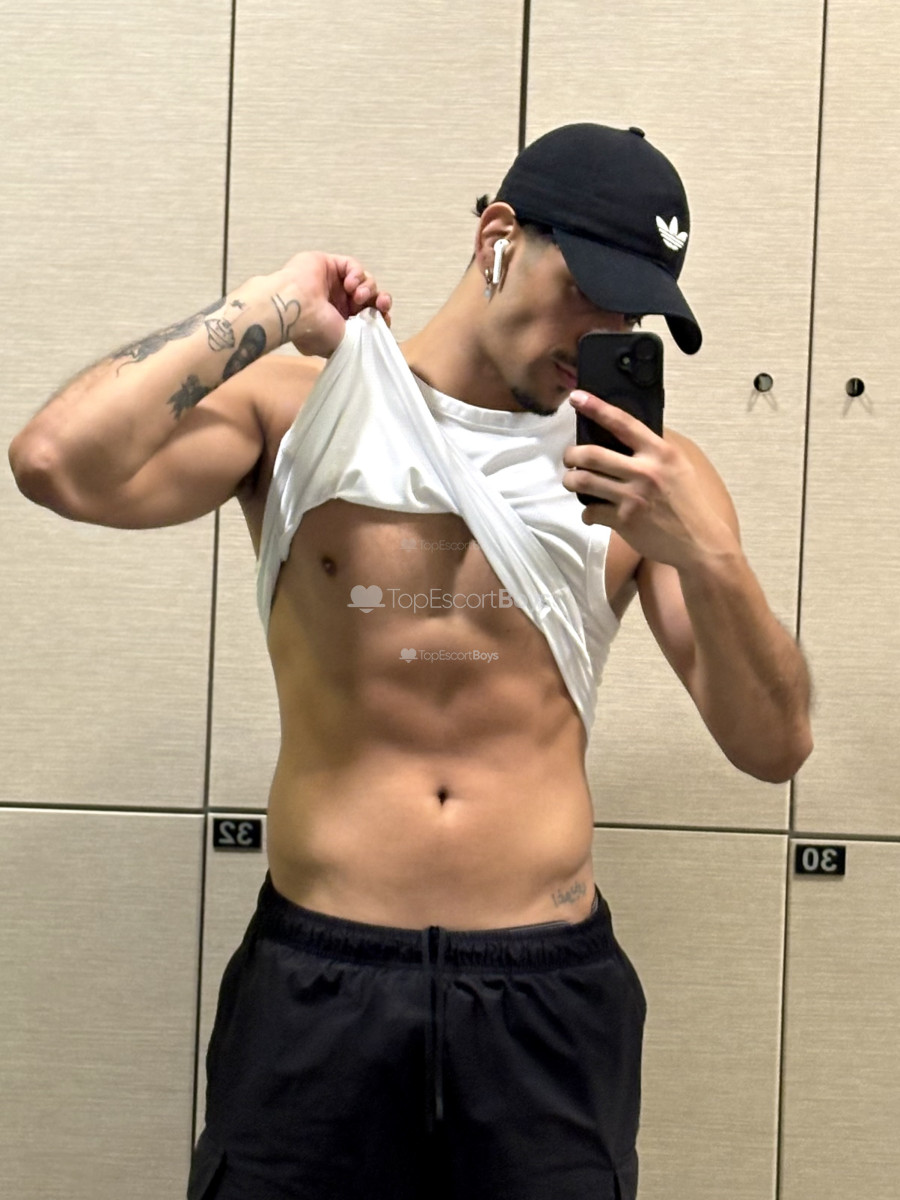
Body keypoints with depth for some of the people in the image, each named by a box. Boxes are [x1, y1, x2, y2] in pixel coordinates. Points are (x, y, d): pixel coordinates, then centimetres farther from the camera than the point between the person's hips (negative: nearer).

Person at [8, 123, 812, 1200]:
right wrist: (272, 307, -10)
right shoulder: (299, 407, -1)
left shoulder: (643, 466, 2)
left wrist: (703, 556, -17)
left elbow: (774, 748, 0)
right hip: (317, 982, -1)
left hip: (548, 991, 2)